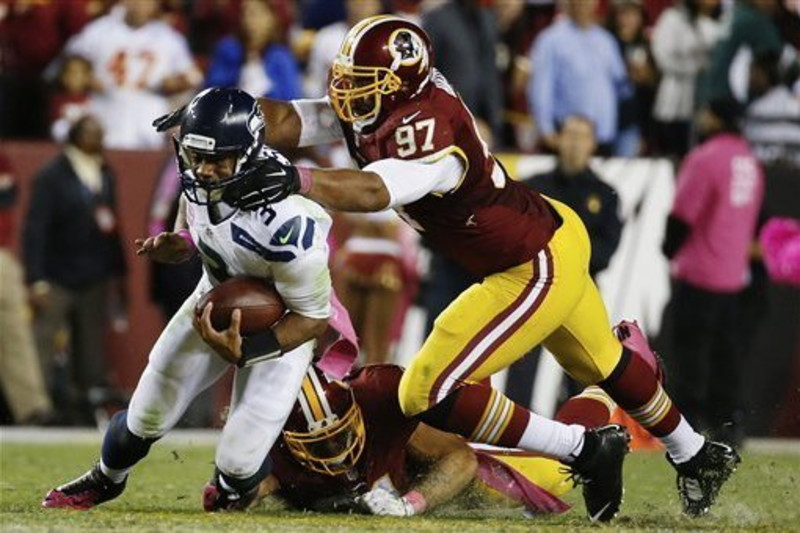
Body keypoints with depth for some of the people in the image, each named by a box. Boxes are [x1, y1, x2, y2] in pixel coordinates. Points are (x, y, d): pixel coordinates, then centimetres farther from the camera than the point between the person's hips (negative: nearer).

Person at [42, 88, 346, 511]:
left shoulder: (285, 222, -40)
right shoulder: (200, 182, -19)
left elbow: (313, 316, -28)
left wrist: (242, 352, -37)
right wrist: (171, 246, -19)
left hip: (281, 324, -5)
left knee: (239, 460, -9)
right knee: (146, 416, 11)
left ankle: (230, 500, 30)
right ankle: (105, 480, 44)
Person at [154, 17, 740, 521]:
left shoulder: (426, 126, -31)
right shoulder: (375, 110, -5)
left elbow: (373, 191, -50)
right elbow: (284, 122, -9)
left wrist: (298, 181, -61)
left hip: (537, 268, -10)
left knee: (428, 394, -10)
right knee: (601, 363, 32)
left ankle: (587, 450, 0)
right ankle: (697, 454, 55)